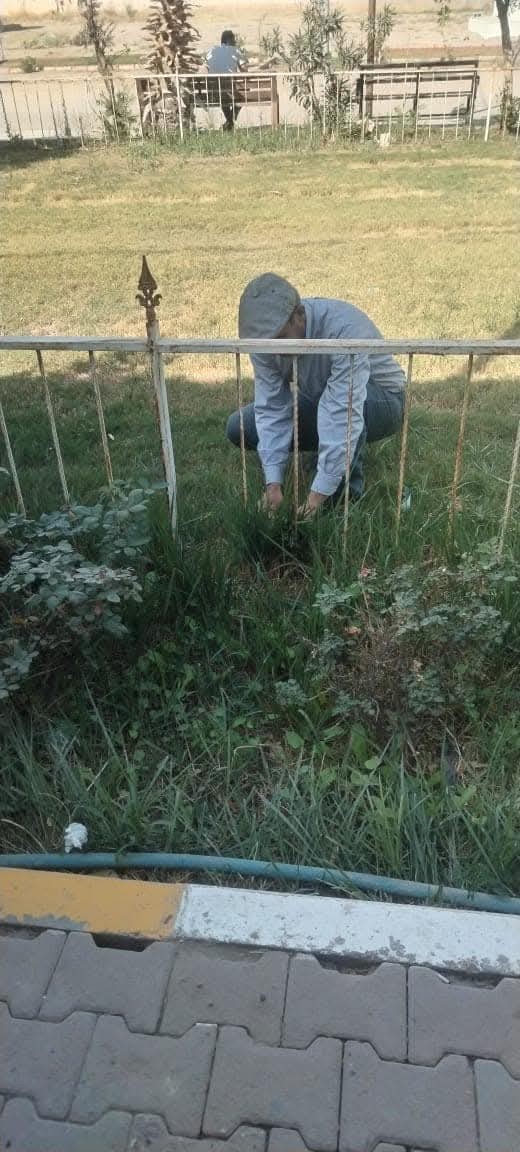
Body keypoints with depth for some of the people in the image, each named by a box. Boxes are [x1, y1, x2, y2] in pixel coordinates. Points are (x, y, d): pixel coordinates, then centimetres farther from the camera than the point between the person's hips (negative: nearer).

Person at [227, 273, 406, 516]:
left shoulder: (344, 329, -38)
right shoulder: (266, 337, -19)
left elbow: (344, 414, -43)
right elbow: (271, 408, -21)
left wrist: (319, 493, -45)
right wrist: (273, 483, -31)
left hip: (380, 400, -6)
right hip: (318, 402, 6)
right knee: (239, 427, -9)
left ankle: (347, 491, -18)